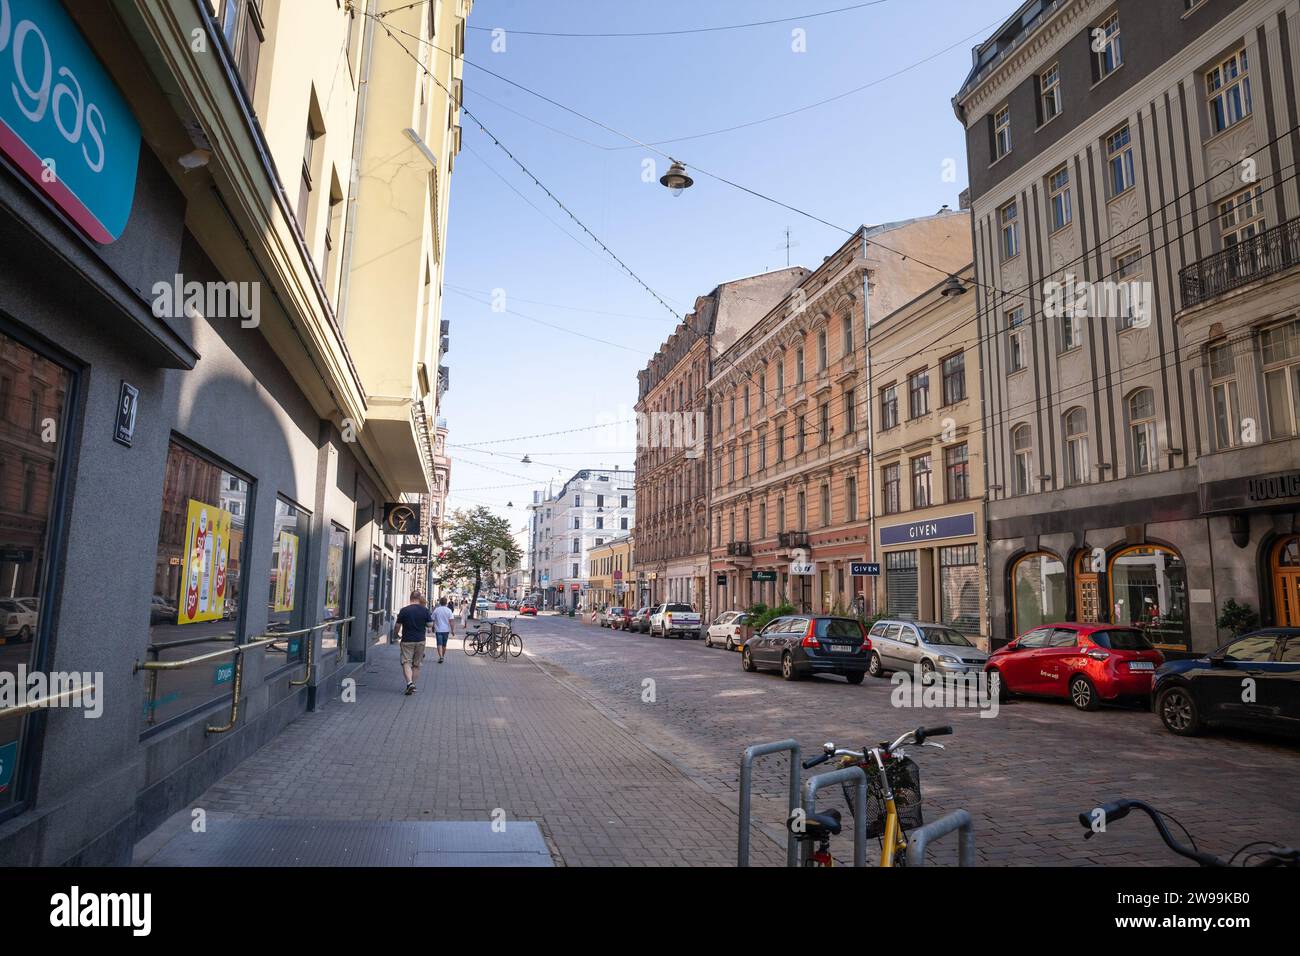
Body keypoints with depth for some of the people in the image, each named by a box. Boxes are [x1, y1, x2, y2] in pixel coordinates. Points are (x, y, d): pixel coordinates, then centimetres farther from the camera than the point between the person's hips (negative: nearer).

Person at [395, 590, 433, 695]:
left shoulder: (404, 610, -7)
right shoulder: (425, 610, -3)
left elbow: (398, 625, -1)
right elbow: (430, 624, -1)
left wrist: (398, 634, 18)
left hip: (407, 640, -2)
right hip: (420, 640, 2)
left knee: (406, 662, -1)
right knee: (416, 664, 13)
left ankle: (410, 683, -19)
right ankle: (413, 684, 18)